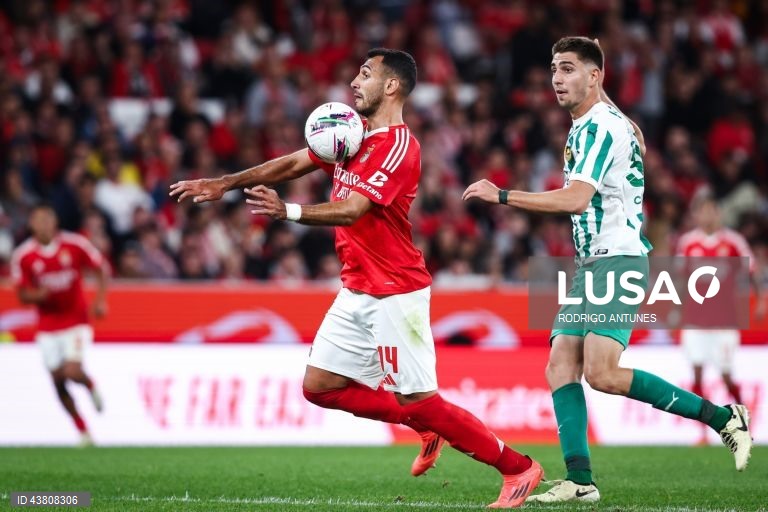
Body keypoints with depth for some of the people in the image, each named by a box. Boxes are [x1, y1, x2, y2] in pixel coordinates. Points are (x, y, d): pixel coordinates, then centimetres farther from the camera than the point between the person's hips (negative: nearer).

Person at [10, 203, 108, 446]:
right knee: (58, 382, 2)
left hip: (76, 320, -2)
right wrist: (38, 294, -22)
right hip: (47, 325, 2)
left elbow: (101, 269, 2)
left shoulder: (74, 244, -10)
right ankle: (83, 431, 16)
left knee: (72, 372, -20)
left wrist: (101, 300, -9)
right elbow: (22, 294, 0)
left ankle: (90, 385, 17)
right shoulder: (22, 256, -6)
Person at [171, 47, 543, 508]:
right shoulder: (352, 134, 10)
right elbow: (294, 163, 16)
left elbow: (351, 210, -27)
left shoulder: (399, 146, -18)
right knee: (320, 387, 8)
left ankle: (518, 467, 2)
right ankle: (427, 427, 21)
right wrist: (226, 184, 10)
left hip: (394, 293, -9)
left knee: (417, 401, -10)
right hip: (358, 292, 9)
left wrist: (288, 211, -37)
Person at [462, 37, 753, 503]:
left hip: (618, 260, -10)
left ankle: (723, 418, -11)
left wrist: (501, 196, -24)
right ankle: (580, 480, -6)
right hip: (593, 265, 10)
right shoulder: (617, 122, 17)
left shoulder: (600, 127, -15)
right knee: (561, 366, -1)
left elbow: (576, 199, -26)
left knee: (602, 374, -19)